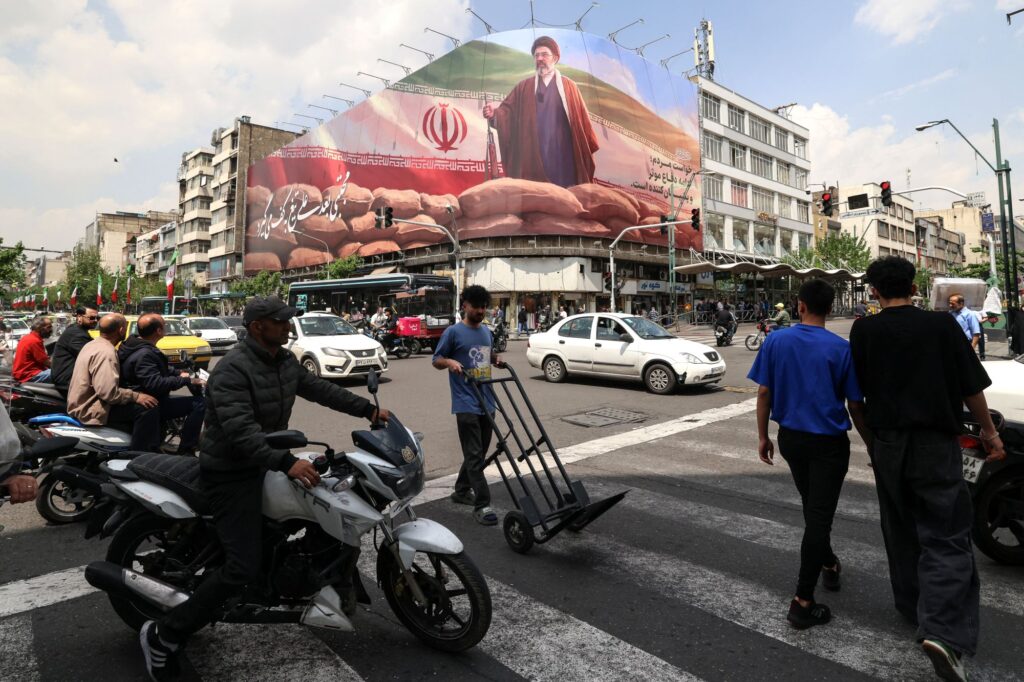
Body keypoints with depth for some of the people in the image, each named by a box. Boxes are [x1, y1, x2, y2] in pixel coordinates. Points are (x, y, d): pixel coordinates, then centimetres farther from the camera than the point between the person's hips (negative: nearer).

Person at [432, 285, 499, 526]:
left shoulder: (487, 332, 14)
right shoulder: (453, 332, -6)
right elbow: (437, 360, -2)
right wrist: (450, 362, -20)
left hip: (487, 402, 7)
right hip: (466, 404, -7)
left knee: (479, 453, 16)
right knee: (474, 455, -7)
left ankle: (461, 491, 32)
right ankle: (482, 505, -3)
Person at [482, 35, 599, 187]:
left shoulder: (569, 87, 11)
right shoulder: (523, 87, 14)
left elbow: (581, 118, 7)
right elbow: (507, 110, 5)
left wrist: (589, 148, 3)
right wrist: (494, 113, -17)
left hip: (562, 154, 0)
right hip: (532, 155, 1)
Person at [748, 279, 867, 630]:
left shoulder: (776, 341, -5)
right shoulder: (841, 348, -11)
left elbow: (763, 392, -4)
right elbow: (855, 405, -6)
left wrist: (763, 436, 6)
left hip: (791, 438, 4)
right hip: (829, 443, -3)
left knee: (812, 508, 24)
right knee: (819, 514, 0)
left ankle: (828, 565, 46)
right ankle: (803, 602, 1)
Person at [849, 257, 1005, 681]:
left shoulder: (864, 330, -5)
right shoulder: (942, 324, -7)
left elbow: (858, 390, 0)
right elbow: (971, 387, -1)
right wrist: (989, 431, 12)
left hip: (886, 443, 2)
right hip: (936, 443, -2)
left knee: (901, 531, 18)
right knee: (946, 538, 1)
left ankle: (913, 608, 33)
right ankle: (943, 630, -12)